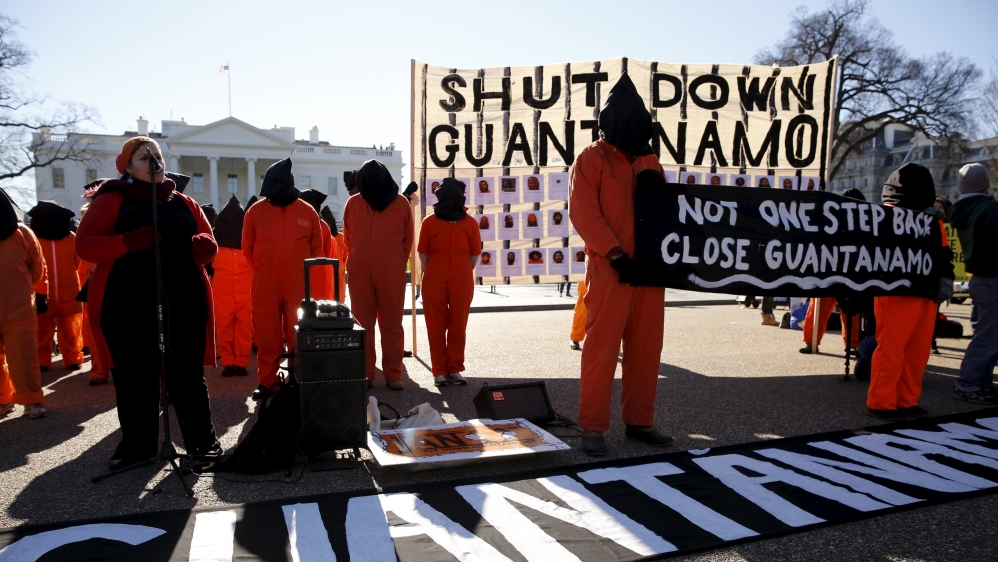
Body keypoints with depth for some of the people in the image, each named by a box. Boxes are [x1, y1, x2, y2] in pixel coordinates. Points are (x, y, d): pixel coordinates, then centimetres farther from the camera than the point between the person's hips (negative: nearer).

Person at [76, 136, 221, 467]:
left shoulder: (184, 204, 16)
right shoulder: (110, 200, 6)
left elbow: (207, 242, 17)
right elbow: (85, 245, -3)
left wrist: (204, 246, -9)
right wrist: (129, 241, -20)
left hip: (183, 301, 1)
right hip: (128, 303, -1)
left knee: (188, 373, 2)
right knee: (134, 376, 5)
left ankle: (203, 441, 13)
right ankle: (137, 445, 19)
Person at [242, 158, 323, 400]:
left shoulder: (307, 212, 2)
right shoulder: (256, 212, 1)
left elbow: (316, 248, 11)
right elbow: (248, 249, 10)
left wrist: (302, 270, 9)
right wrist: (263, 270, 10)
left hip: (299, 285, 0)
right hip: (265, 285, 0)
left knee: (298, 333, 5)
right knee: (266, 334, 5)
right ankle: (266, 380, 16)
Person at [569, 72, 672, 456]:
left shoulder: (649, 160, 18)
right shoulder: (591, 159, -1)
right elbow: (584, 213, -10)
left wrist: (659, 189, 0)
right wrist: (616, 254, -18)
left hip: (650, 268, 6)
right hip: (610, 271, -6)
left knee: (646, 349, 10)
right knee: (601, 348, -3)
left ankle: (639, 421, 22)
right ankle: (592, 426, 7)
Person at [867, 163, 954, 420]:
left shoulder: (932, 218, 19)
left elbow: (943, 251, 19)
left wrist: (946, 278, 6)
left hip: (927, 293, 7)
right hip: (897, 294, -7)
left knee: (919, 351, 9)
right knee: (891, 349, -6)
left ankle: (907, 400, 20)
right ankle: (881, 402, 3)